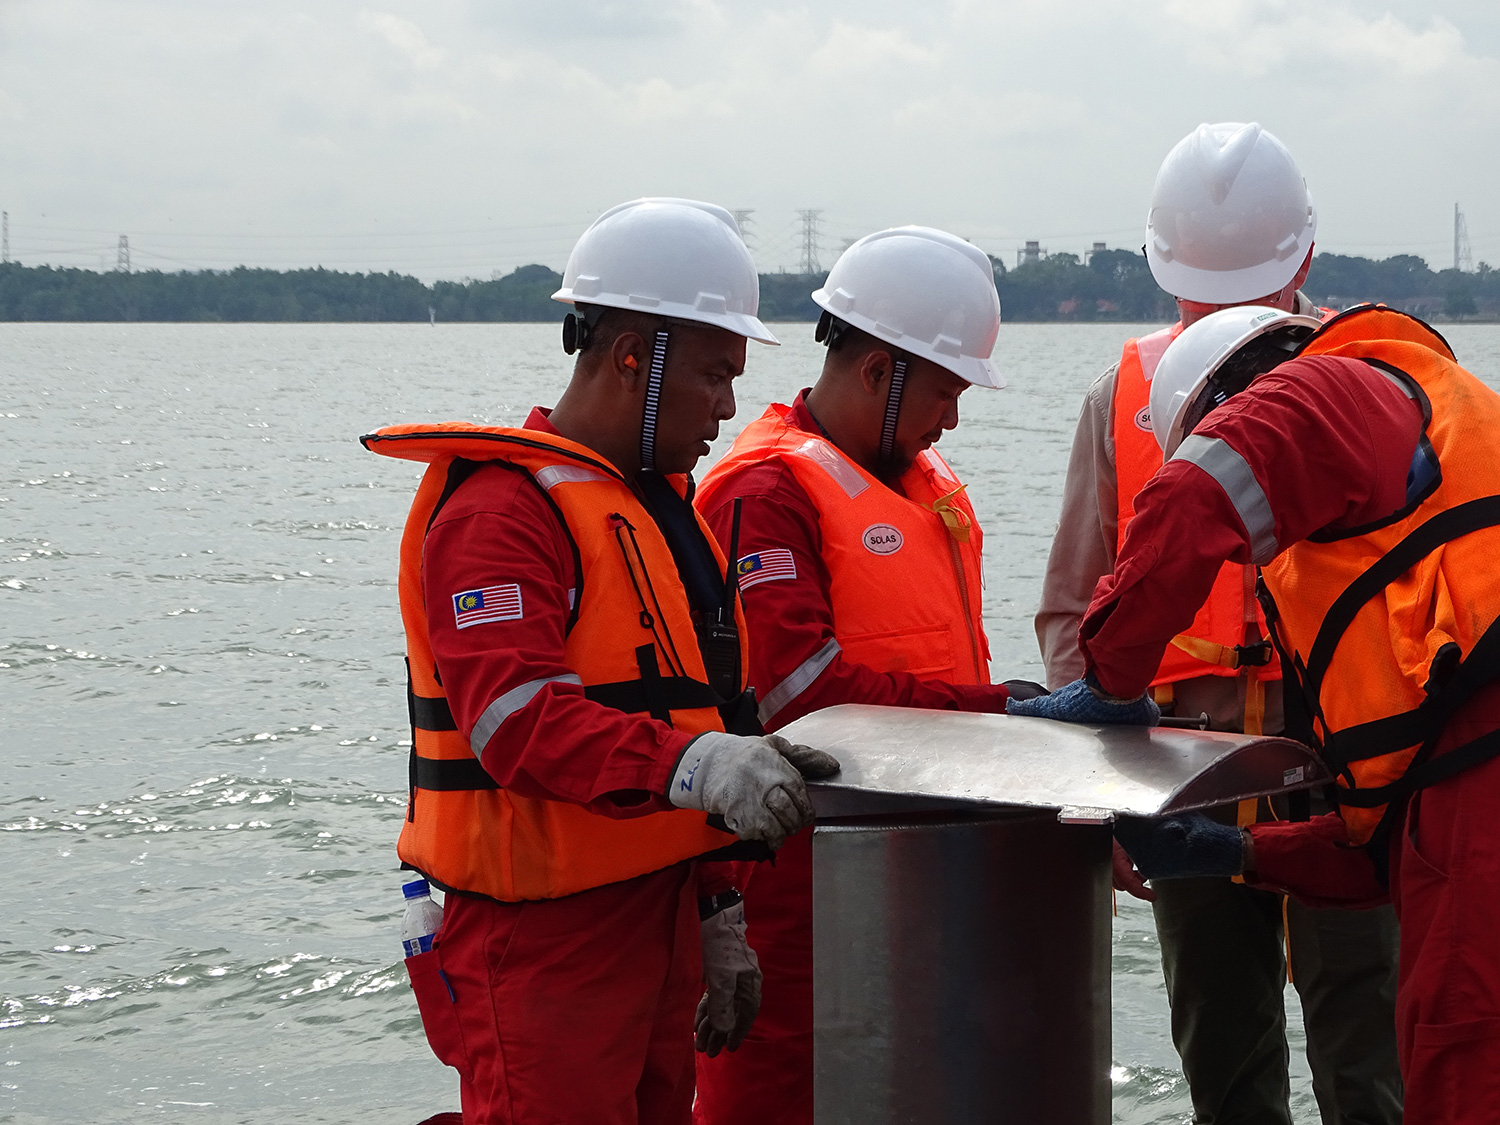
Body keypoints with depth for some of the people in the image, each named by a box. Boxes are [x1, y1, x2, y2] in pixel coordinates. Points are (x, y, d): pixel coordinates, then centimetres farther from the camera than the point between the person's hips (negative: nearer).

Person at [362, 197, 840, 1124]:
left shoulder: (663, 503, 18)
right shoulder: (502, 509, -14)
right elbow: (517, 718, -26)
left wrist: (718, 919, 22)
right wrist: (692, 766, -40)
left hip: (655, 914, 9)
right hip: (543, 942, -9)